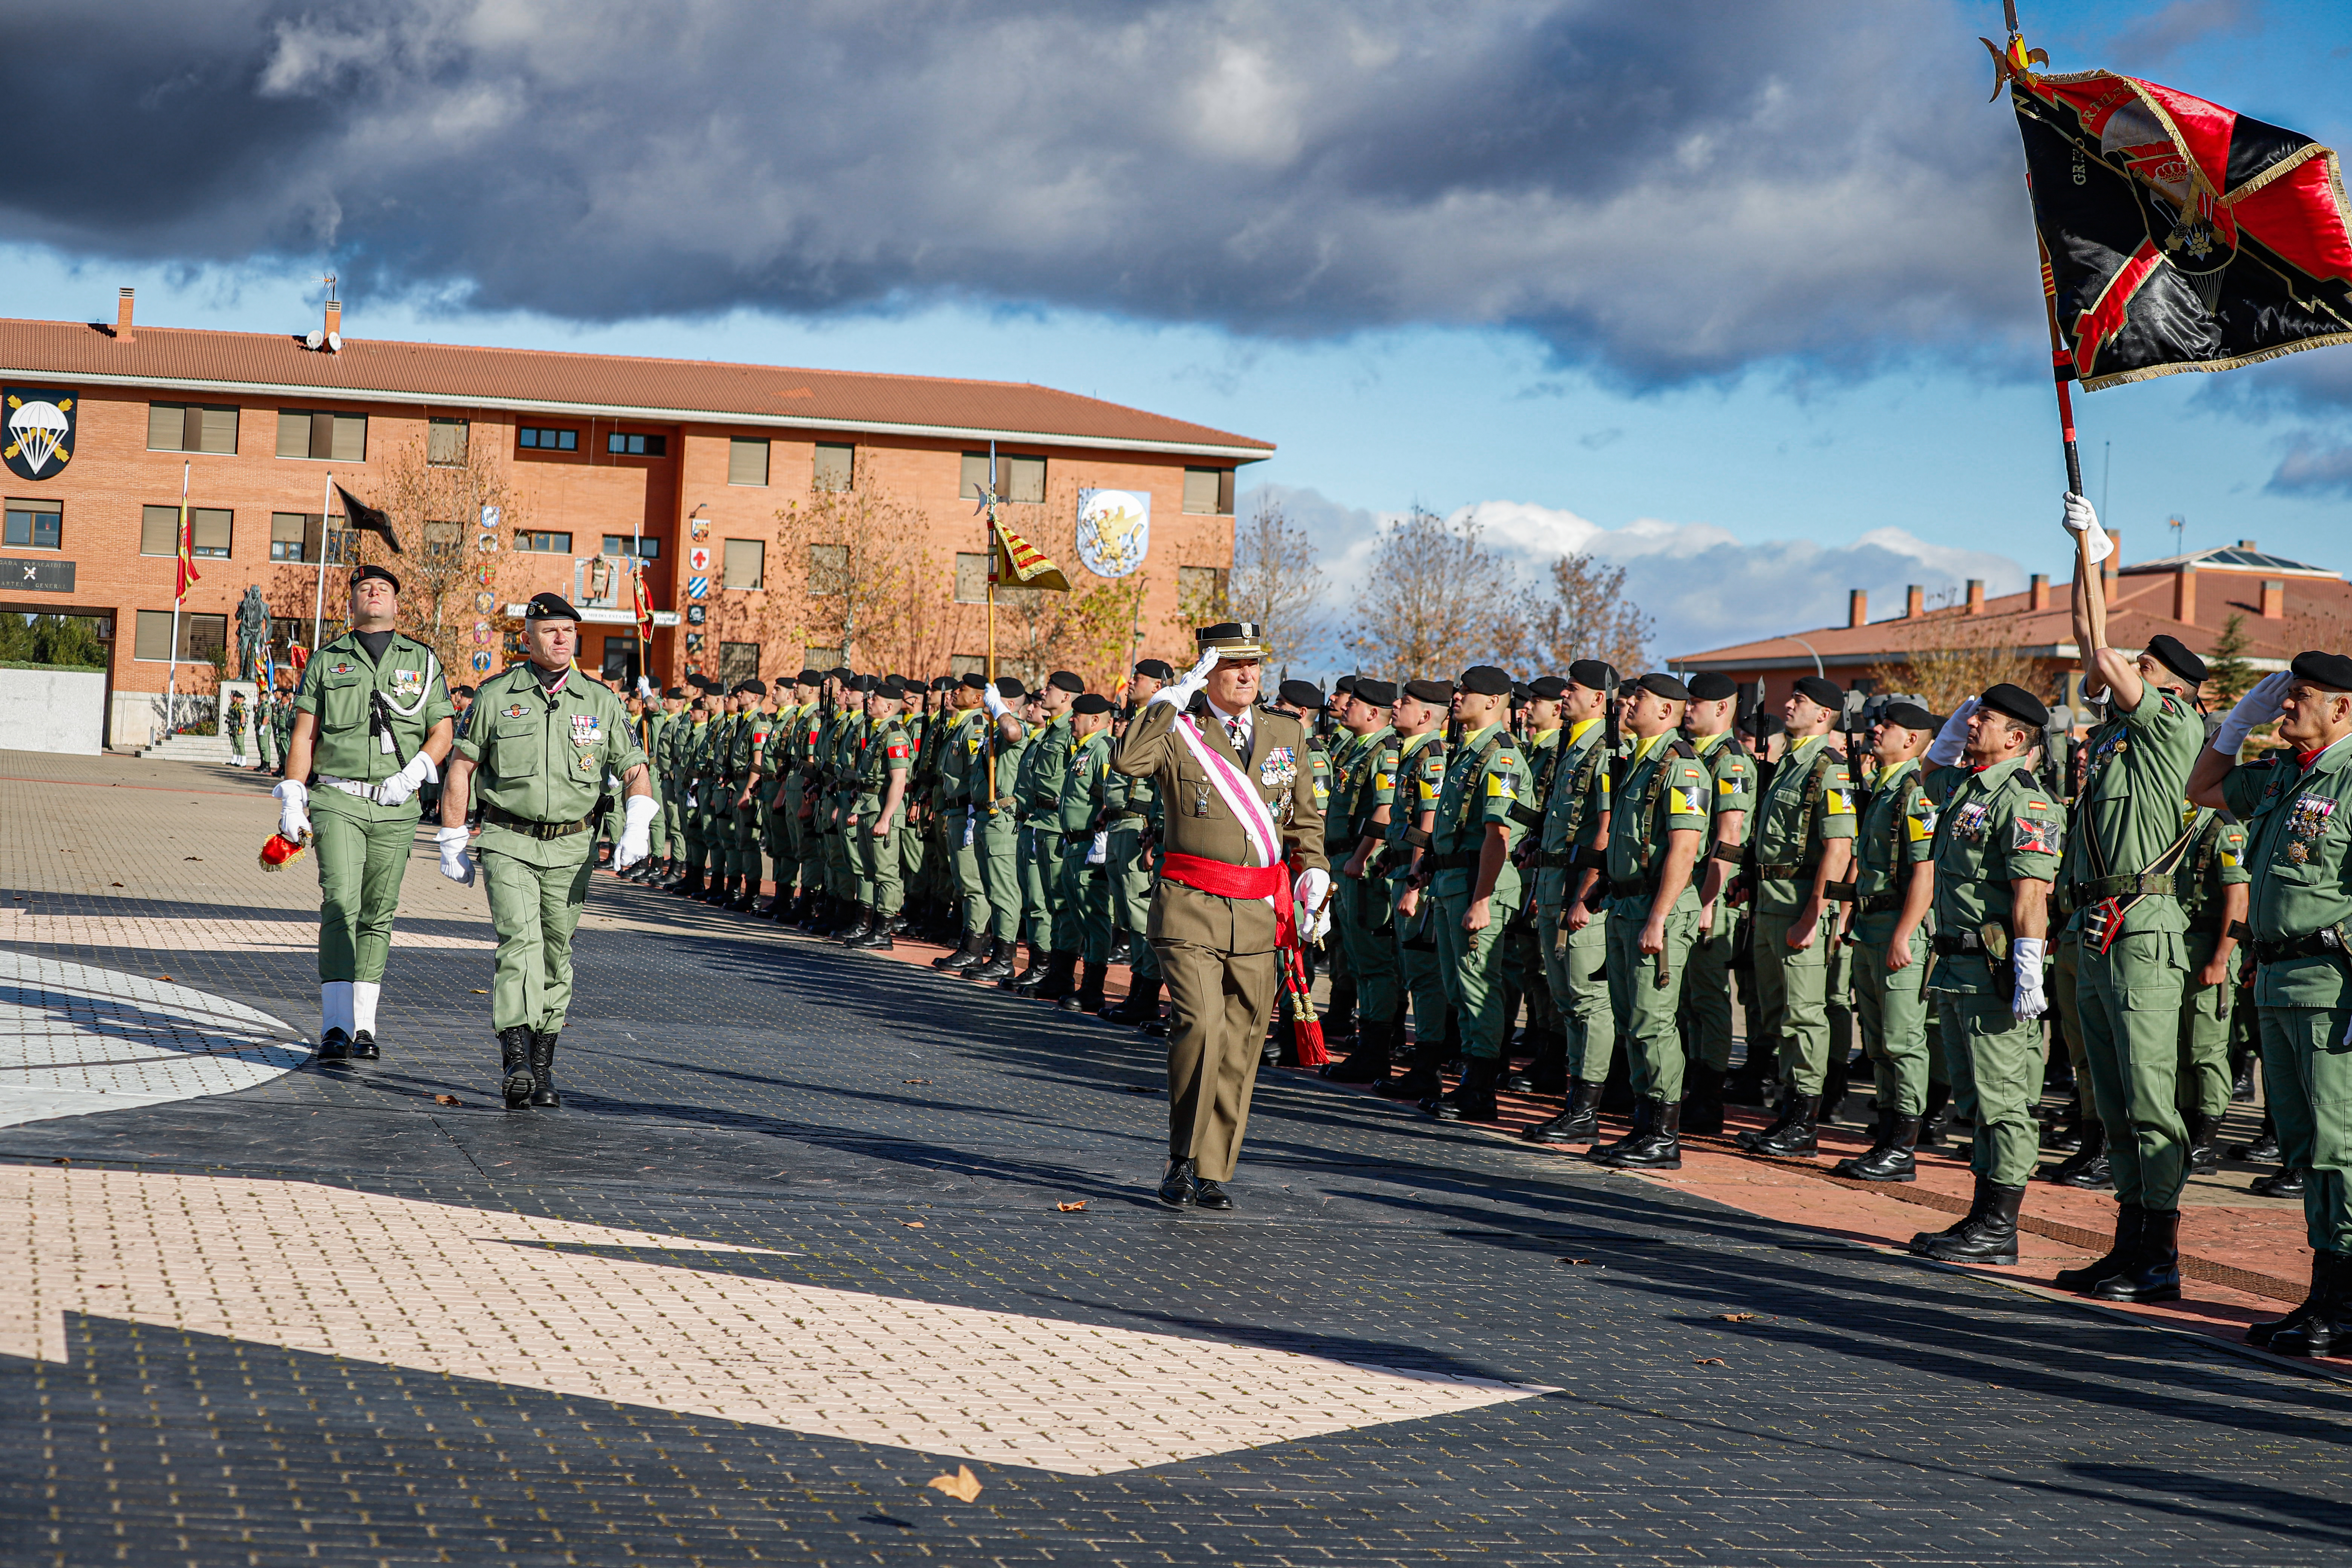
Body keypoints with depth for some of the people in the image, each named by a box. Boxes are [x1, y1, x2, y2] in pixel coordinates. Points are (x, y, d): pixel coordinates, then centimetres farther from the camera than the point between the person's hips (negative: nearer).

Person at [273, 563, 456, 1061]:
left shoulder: (422, 661, 12)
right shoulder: (326, 661, 11)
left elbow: (442, 732, 6)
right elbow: (304, 735, 8)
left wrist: (411, 776, -10)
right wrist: (292, 799, -1)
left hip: (396, 809, 2)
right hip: (337, 800, -2)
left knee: (378, 916, 5)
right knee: (340, 907, -14)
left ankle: (364, 1025, 12)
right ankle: (335, 1028, -18)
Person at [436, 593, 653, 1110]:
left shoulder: (600, 702, 5)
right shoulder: (498, 695, 0)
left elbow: (635, 771, 6)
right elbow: (461, 768, 5)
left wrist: (637, 826, -12)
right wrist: (452, 845, 5)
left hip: (570, 850, 3)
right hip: (508, 845, -2)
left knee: (556, 957, 8)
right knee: (520, 942, -18)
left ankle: (543, 1071, 19)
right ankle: (515, 1065, -25)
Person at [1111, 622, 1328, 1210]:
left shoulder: (1287, 733, 13)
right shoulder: (1178, 730, -1)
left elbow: (1305, 814, 24)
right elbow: (1127, 761, -23)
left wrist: (1313, 869, 10)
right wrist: (1174, 698, -17)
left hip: (1260, 916, 4)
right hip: (1192, 909, -4)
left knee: (1239, 1048, 6)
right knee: (1200, 1027, -20)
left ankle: (1212, 1173, 17)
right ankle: (1181, 1161, -6)